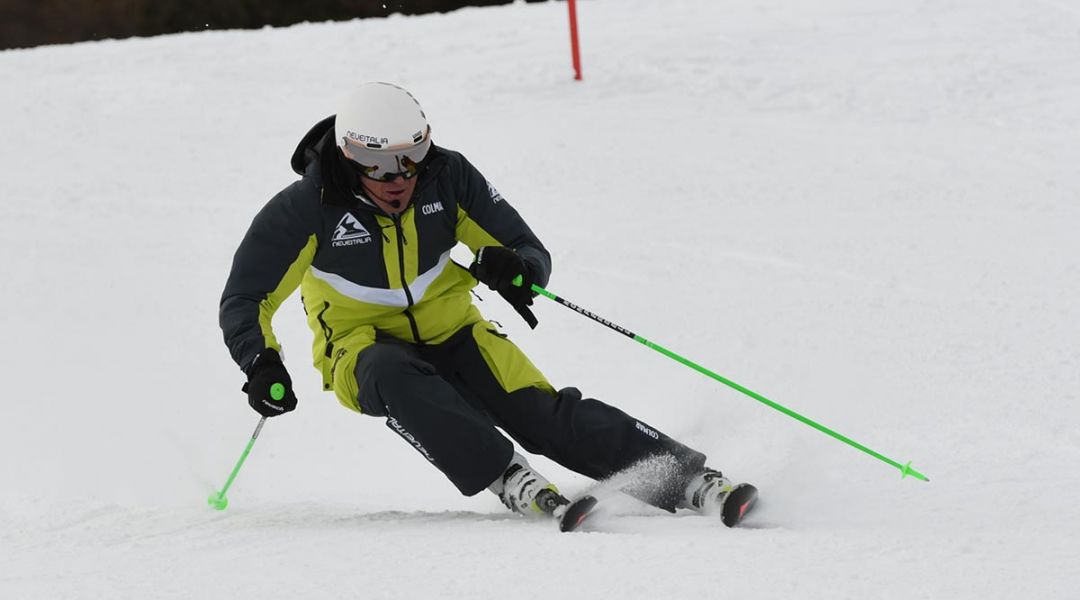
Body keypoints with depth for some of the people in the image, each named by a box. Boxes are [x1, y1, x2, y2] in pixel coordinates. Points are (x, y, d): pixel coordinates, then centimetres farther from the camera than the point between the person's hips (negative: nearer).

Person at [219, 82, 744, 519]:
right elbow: (244, 301, -14)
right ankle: (505, 478, -43)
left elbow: (532, 254, -5)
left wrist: (517, 269, -31)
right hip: (364, 347, -2)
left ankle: (685, 476, -26)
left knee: (542, 411, -21)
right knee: (394, 378, -39)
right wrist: (262, 365, -34)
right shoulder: (307, 207, -19)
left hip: (449, 331, 2)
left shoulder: (448, 177, -12)